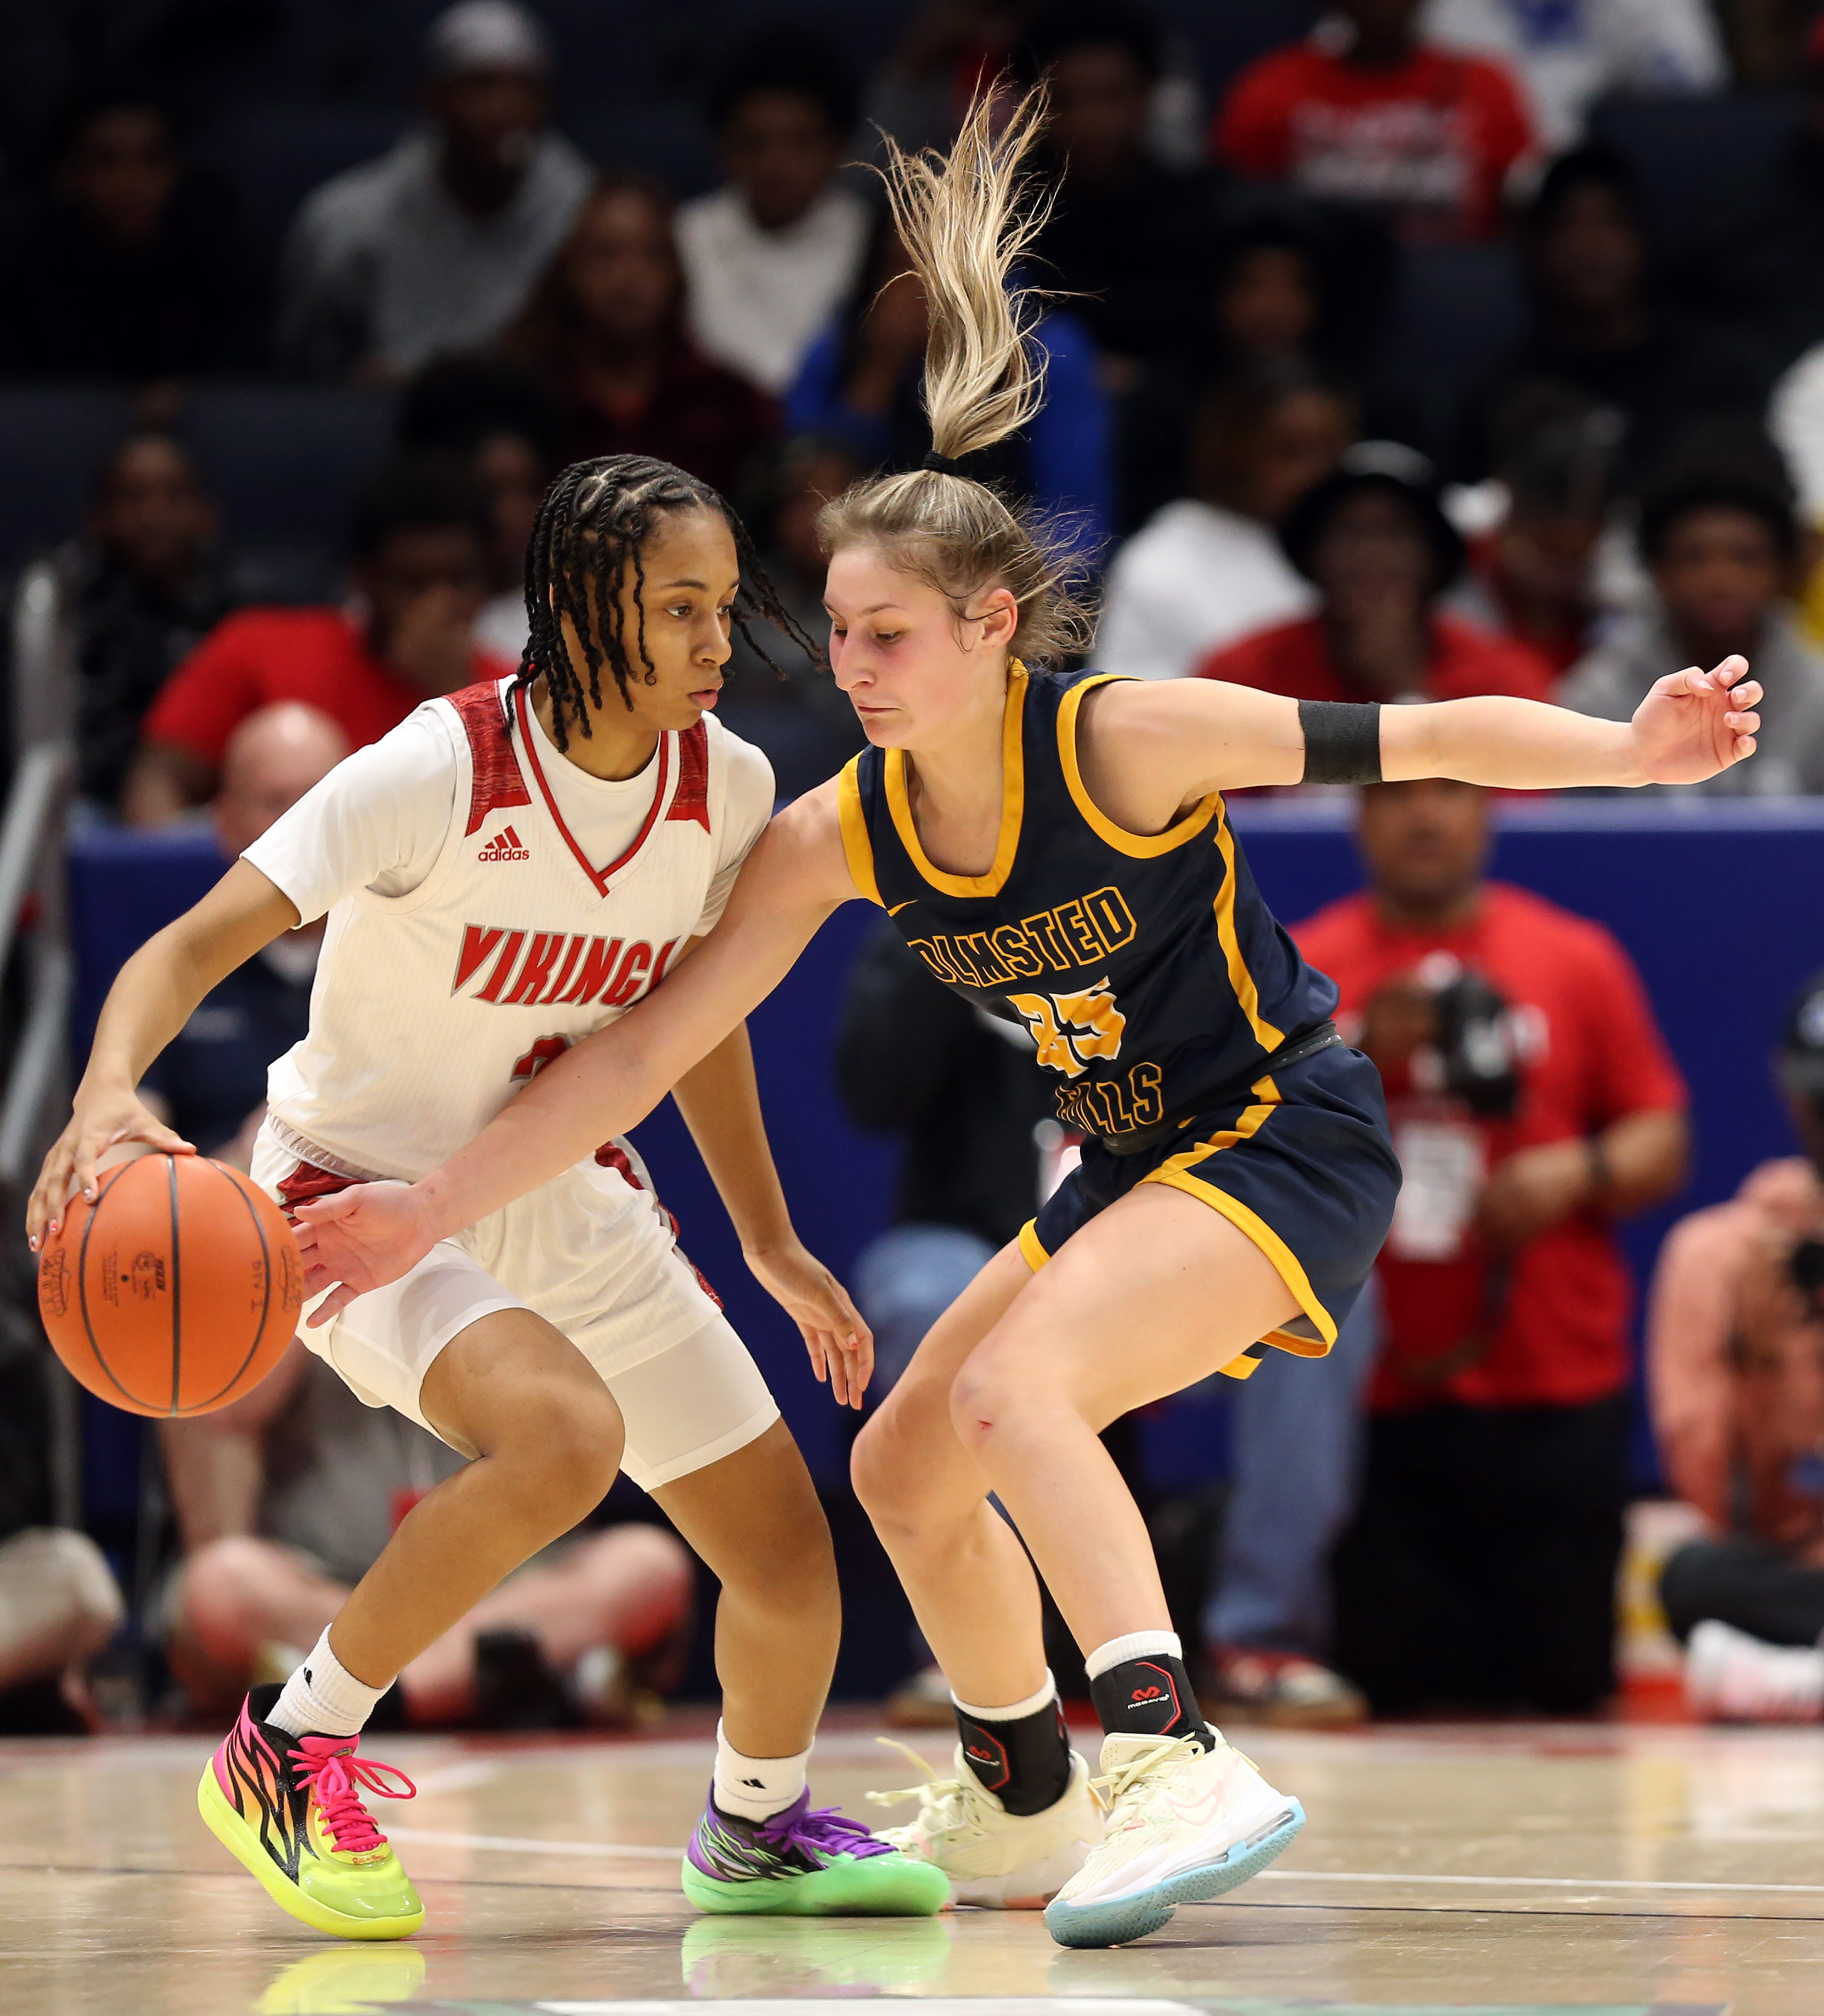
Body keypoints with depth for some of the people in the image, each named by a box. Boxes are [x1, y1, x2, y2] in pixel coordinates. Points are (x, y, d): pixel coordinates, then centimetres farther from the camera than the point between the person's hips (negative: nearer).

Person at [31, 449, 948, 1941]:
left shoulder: (725, 785, -7)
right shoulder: (439, 772, -26)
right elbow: (194, 944, -29)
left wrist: (773, 1245, 17)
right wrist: (108, 1094, -49)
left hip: (564, 1200, 6)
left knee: (790, 1553, 4)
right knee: (566, 1435, -35)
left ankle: (757, 1832, 36)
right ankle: (288, 1754, -15)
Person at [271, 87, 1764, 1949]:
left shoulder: (1125, 740, -22)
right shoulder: (842, 834, -6)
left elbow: (1421, 740, -19)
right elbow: (645, 1050, -3)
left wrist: (1629, 750, -35)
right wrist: (431, 1208, -8)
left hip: (1290, 1134, -8)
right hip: (1136, 1165, 8)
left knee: (1014, 1390, -30)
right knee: (904, 1466, 14)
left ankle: (1177, 1768, -42)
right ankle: (1022, 1811, 37)